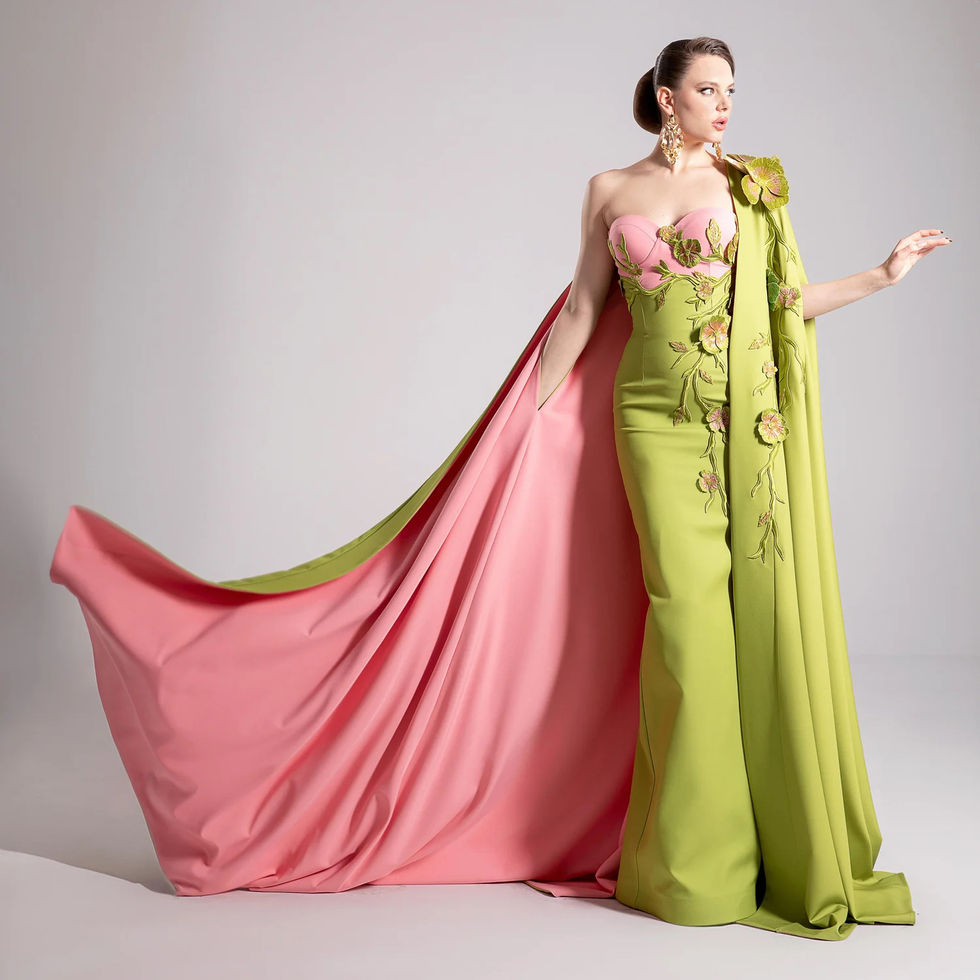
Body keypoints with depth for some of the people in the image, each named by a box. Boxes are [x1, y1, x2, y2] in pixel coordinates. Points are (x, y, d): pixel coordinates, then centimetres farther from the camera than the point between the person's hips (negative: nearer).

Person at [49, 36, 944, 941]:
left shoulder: (752, 187, 12)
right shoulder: (610, 190, 10)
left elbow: (782, 301, 11)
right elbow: (582, 308, 10)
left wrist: (887, 273, 8)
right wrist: (530, 413, 6)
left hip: (748, 423, 1)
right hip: (654, 419, -1)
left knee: (760, 609, -3)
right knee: (688, 609, -8)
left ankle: (775, 842, 13)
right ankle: (694, 862, 5)